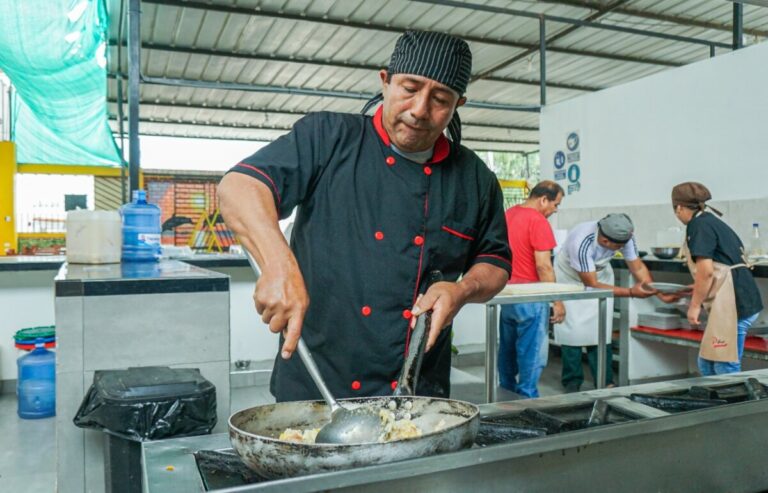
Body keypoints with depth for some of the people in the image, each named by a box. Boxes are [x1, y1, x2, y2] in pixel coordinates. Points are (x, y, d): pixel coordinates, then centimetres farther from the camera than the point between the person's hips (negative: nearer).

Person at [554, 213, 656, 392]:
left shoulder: (625, 236, -26)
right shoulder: (581, 243, -40)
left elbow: (638, 267, -13)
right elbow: (592, 284, -32)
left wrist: (654, 290, -29)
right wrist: (631, 292, -36)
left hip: (600, 274, 4)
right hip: (570, 277, -4)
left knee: (601, 330, -3)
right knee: (573, 329, -7)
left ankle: (605, 383, 4)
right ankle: (572, 382, 6)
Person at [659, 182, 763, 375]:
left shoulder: (698, 225, -8)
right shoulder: (712, 222, 21)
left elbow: (706, 271, -18)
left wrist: (694, 305, -9)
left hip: (733, 303, -10)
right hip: (739, 301, 10)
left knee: (725, 368, -2)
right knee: (707, 364, 15)